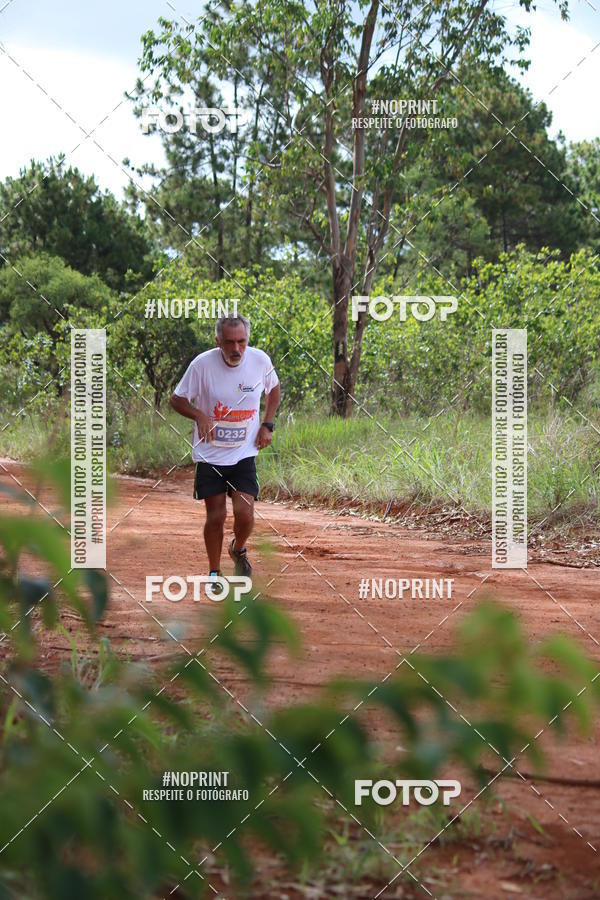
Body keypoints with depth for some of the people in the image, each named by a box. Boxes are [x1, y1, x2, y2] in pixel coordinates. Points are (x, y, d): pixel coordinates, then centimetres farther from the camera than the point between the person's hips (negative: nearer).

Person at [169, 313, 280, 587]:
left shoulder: (260, 360, -8)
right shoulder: (202, 364, -16)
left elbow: (273, 389, 14)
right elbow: (176, 399, -4)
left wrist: (267, 424, 3)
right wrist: (199, 416, -22)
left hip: (244, 454, 1)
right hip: (209, 454, -1)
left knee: (244, 513, -11)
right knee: (216, 516, 1)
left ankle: (238, 550, 23)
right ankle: (214, 572, 23)